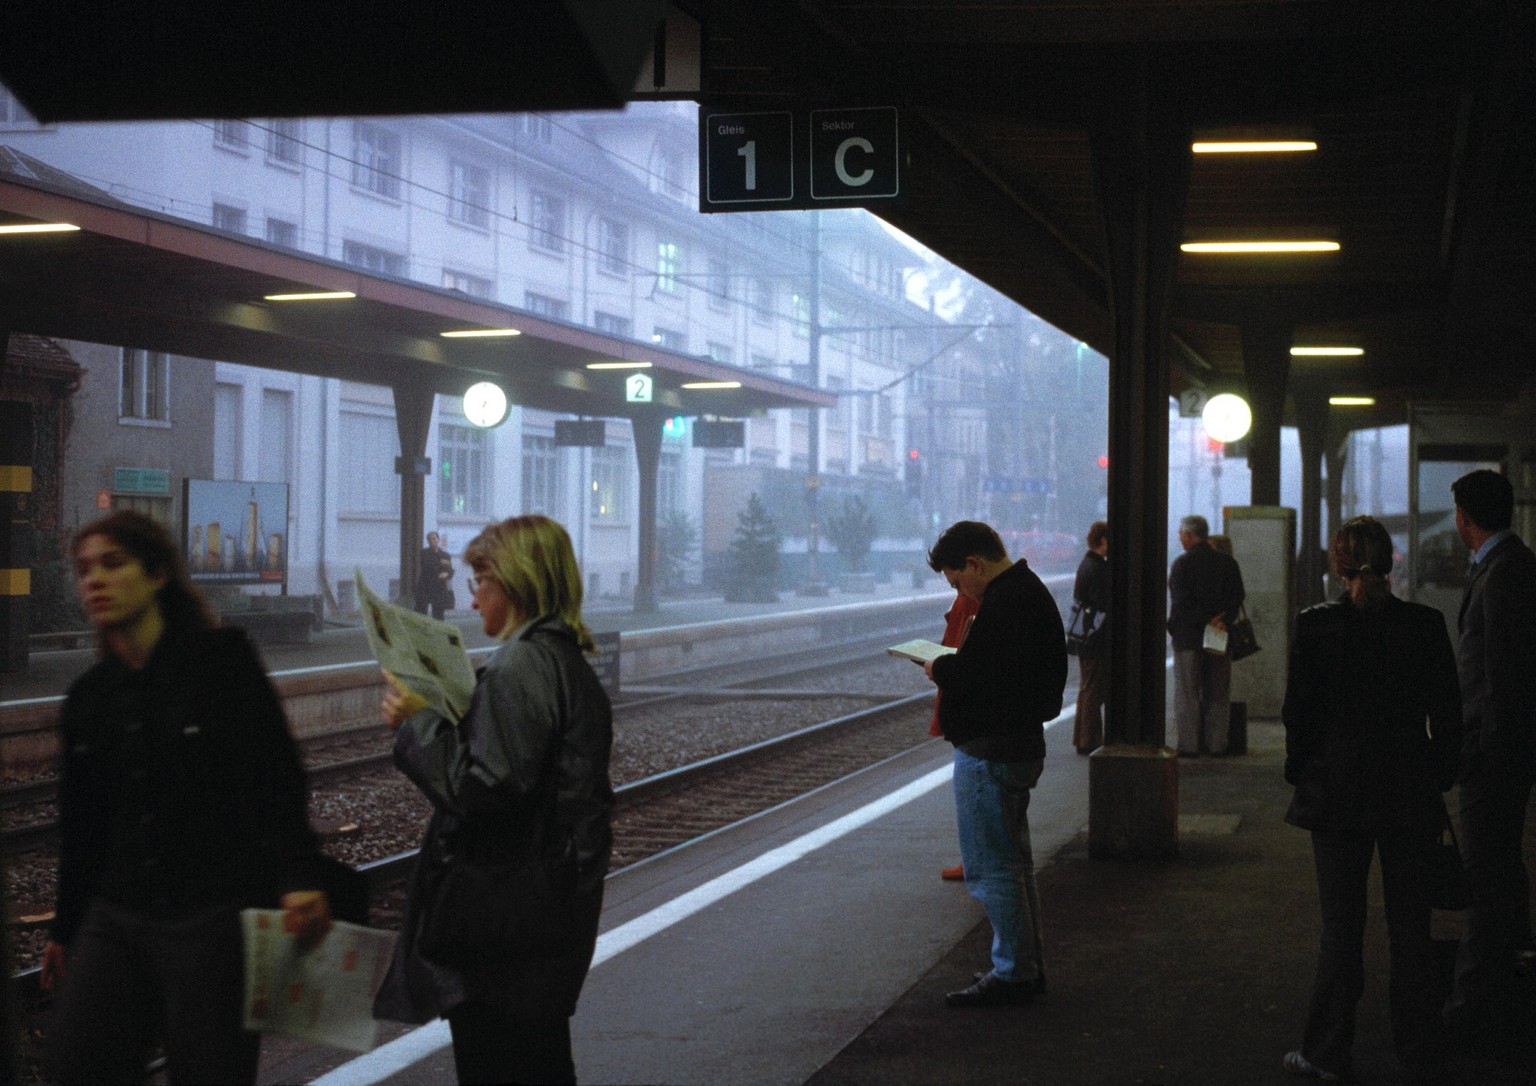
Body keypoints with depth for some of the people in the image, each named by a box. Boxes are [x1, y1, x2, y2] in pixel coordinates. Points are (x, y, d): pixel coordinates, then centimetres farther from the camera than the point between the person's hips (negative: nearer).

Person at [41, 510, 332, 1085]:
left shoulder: (222, 660, -4)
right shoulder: (88, 697, 11)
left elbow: (277, 779, -12)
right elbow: (80, 826, 18)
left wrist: (300, 881, -24)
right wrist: (65, 930, 21)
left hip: (216, 919, -5)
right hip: (117, 920, 5)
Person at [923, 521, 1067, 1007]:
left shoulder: (1006, 603, -19)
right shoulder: (1028, 592, 15)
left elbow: (980, 676, -27)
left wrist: (939, 669, -10)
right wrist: (952, 666, 9)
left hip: (992, 752, -11)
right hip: (1018, 743, 11)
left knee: (993, 867, -5)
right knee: (1011, 862, 18)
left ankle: (1013, 972, 0)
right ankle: (1026, 966, 25)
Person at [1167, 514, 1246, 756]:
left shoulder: (1182, 563, -8)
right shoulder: (1228, 562, 6)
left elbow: (1181, 602, -14)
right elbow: (1237, 597, 2)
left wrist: (1206, 621, -11)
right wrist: (1221, 619, -7)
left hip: (1188, 636, -4)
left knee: (1187, 693, 1)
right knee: (1218, 694, 11)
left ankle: (1189, 744, 0)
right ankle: (1217, 743, 11)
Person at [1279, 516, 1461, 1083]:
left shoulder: (1316, 625, -9)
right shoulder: (1425, 624, -4)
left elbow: (1298, 711, -6)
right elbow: (1447, 714, 0)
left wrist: (1301, 772, 8)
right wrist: (1438, 777, 10)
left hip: (1338, 792, -1)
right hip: (1409, 794, 2)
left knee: (1341, 924, 6)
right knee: (1411, 922, 11)